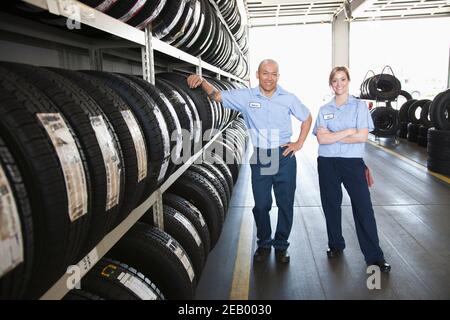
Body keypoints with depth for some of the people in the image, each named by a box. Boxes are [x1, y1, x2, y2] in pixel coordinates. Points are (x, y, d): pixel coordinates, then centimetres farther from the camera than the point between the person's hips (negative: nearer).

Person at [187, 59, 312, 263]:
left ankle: (281, 245, 27)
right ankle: (263, 244, 29)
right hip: (259, 158, 0)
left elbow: (307, 118, 13)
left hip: (284, 157, 1)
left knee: (285, 204, 8)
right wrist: (202, 82, -24)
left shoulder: (289, 98, -1)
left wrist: (299, 143, 4)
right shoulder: (246, 96, -2)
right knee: (261, 205, 8)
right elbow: (217, 96, -5)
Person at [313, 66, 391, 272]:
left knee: (364, 208, -2)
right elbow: (321, 139, -7)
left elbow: (362, 136, -12)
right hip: (328, 163, 2)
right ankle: (336, 245, 30)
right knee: (331, 206, 11)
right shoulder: (324, 110, 7)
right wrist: (348, 132, -13)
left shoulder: (359, 106, 1)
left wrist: (331, 136, -10)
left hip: (353, 163, -2)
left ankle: (374, 257, 9)